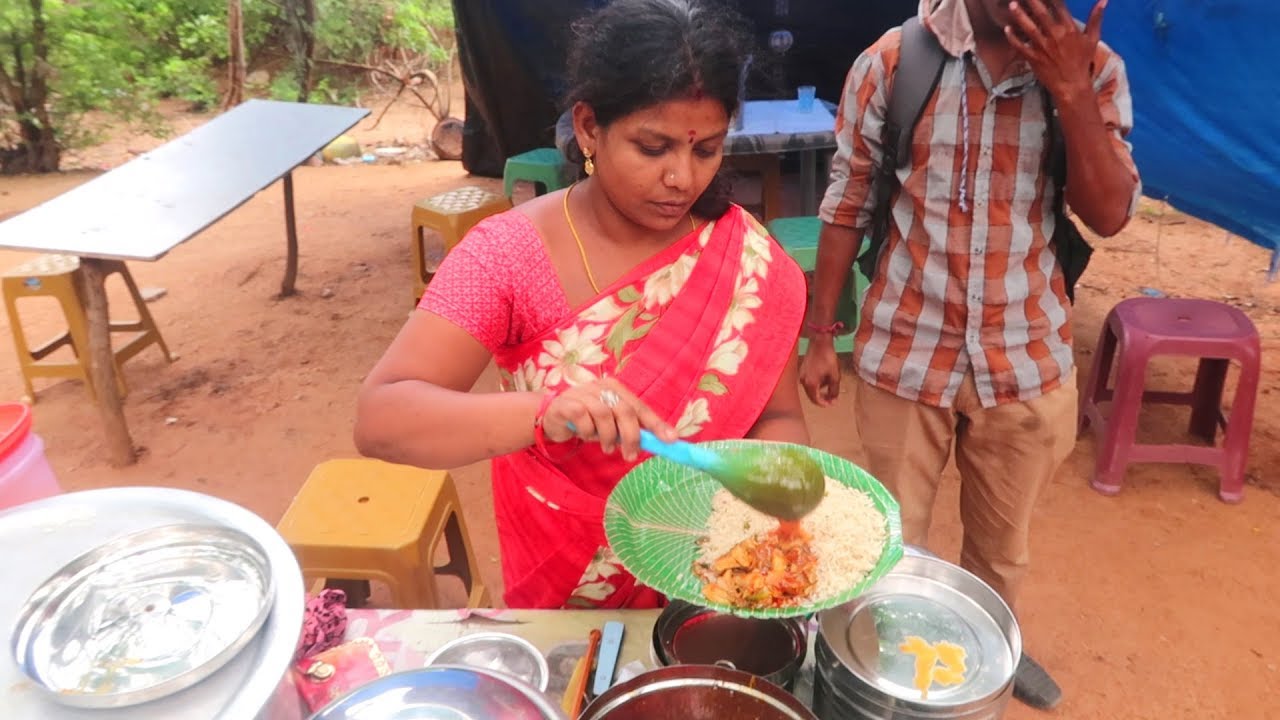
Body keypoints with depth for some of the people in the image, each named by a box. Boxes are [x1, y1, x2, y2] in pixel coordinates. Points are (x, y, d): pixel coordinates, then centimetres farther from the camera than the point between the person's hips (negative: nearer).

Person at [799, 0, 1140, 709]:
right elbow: (847, 205, -3)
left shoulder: (1092, 69, -2)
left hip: (1027, 357, 2)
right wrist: (821, 334, -2)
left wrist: (1072, 93, -20)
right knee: (892, 535, 15)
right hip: (905, 351, -2)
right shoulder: (890, 62, -8)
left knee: (1002, 537, 22)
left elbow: (1110, 215, -9)